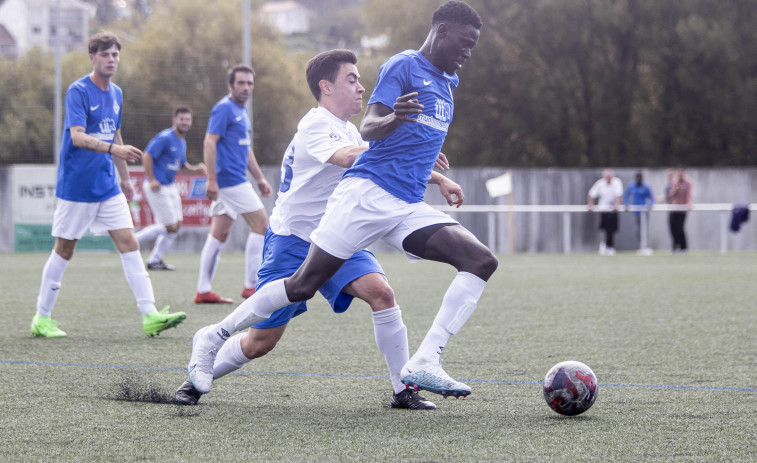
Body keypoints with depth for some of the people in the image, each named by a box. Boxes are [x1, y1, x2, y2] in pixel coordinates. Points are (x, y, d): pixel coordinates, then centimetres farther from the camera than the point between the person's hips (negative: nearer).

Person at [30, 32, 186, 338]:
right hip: (76, 185, -6)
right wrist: (113, 148, -36)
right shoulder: (78, 91, -12)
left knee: (128, 242, -4)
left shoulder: (116, 93, 11)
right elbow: (77, 136, -23)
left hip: (107, 185, 6)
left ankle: (150, 316, -9)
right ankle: (41, 318, 14)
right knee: (64, 249, 2)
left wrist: (124, 177, 26)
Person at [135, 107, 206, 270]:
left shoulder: (182, 142, 14)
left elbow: (182, 165, 25)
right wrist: (152, 180, -22)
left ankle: (155, 260, 15)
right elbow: (147, 156, -18)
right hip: (157, 188, -9)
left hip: (170, 188, 9)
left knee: (177, 224, 7)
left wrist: (195, 169, 5)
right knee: (170, 227, -9)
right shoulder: (165, 137, -14)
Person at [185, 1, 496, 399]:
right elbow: (368, 128, -17)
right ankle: (214, 337, 9)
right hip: (368, 192, -8)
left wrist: (439, 181, 41)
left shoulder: (446, 82, 22)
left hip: (409, 208, 8)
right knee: (304, 283, -9)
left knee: (481, 261, -13)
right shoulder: (403, 66, -4)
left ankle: (423, 365, -23)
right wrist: (392, 118, -37)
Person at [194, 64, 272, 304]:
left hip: (235, 180, 9)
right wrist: (212, 180, -23)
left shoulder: (241, 112, 19)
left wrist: (260, 178, 27)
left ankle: (203, 290, 7)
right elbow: (209, 143, -17)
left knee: (219, 234, 7)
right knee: (262, 225, -7)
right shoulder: (224, 108, -11)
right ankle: (251, 285, -5)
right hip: (230, 180, -9)